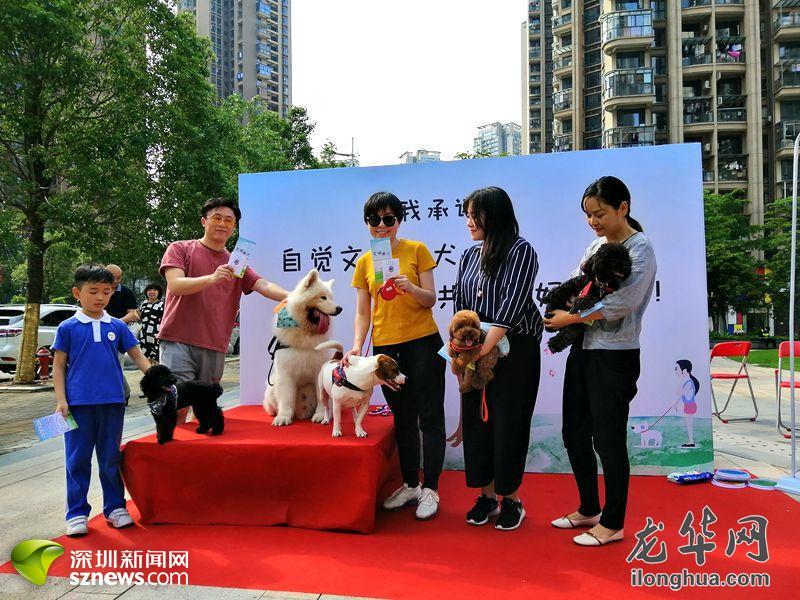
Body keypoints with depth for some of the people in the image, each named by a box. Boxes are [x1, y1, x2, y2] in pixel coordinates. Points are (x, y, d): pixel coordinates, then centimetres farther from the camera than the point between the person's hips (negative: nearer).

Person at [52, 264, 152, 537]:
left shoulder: (118, 327, 5)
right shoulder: (68, 328, 0)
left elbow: (137, 356, 8)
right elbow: (58, 365, 2)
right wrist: (61, 400, -5)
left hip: (112, 402, 2)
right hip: (78, 403, -2)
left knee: (111, 458, 11)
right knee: (78, 460, 6)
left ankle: (115, 507, 23)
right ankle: (77, 513, 18)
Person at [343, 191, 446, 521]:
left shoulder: (417, 250, -3)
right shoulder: (364, 262, 7)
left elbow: (431, 299, -5)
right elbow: (363, 311, 7)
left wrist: (410, 287, -24)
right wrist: (357, 345, -7)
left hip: (423, 342, -3)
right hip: (385, 346, 4)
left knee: (429, 417, 1)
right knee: (403, 418, 14)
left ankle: (430, 489, 11)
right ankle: (410, 485, 26)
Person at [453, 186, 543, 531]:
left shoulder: (521, 252, -8)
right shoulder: (469, 256, 12)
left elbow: (513, 303, -18)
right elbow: (461, 306, 13)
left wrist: (487, 343, -25)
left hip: (513, 350, -6)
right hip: (475, 353, 6)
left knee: (508, 424, 1)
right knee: (476, 421, 7)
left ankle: (511, 499, 18)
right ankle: (486, 495, 22)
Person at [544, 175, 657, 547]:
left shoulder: (640, 249, -9)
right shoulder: (596, 246, 13)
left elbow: (622, 303, -20)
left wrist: (571, 317, -14)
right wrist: (560, 314, -10)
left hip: (615, 356, -8)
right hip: (582, 350, 8)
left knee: (608, 440, 2)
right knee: (574, 433, 13)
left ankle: (612, 524, 19)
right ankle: (589, 509, 32)